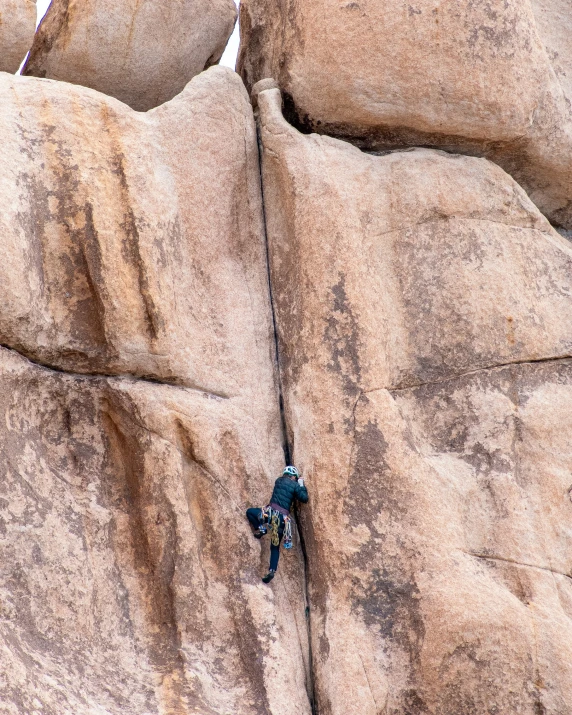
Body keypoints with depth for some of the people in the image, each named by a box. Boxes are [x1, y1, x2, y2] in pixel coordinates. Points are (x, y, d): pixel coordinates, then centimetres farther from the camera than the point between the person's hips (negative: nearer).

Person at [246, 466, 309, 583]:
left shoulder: (279, 480, 14)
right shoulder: (295, 485, 7)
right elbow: (304, 499, 6)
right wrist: (301, 485, 18)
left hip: (271, 512, -2)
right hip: (284, 519, 2)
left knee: (249, 511, 23)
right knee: (275, 547, 13)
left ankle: (260, 529, 7)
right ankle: (272, 571, 0)